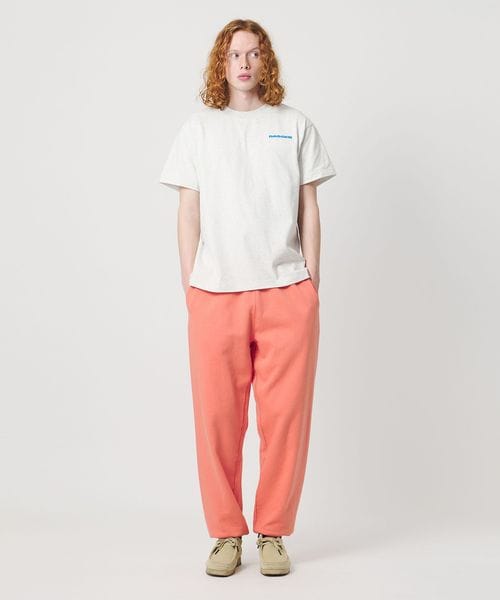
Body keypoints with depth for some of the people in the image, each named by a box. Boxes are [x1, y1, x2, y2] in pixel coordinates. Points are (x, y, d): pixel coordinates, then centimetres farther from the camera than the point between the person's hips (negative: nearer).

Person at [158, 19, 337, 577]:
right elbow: (189, 212, 9)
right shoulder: (198, 128, 12)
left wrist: (311, 284, 4)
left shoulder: (296, 125, 12)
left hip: (287, 293, 0)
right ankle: (225, 535, 15)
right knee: (217, 416, 1)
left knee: (284, 416, 0)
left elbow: (309, 210, 10)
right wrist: (189, 286, 2)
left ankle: (273, 534, 14)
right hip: (215, 294, 0)